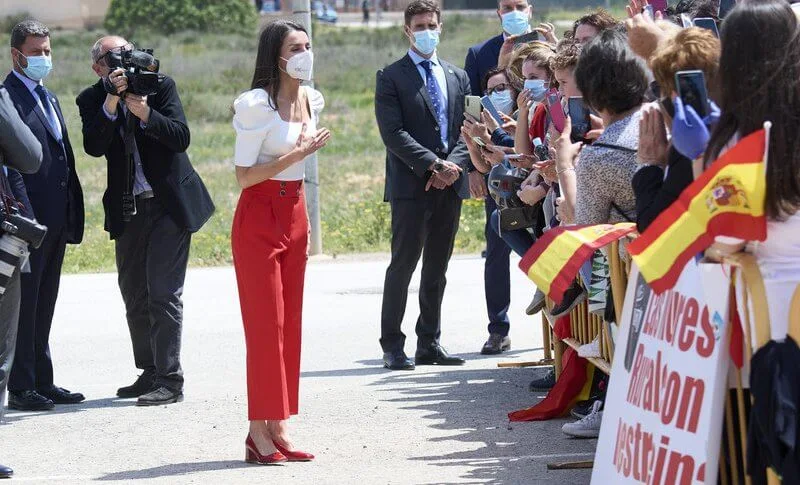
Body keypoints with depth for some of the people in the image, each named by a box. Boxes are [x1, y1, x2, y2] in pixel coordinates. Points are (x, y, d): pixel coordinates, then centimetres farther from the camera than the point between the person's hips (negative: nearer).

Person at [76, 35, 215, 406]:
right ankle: (150, 373, 24)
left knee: (164, 293, -10)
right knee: (134, 294, 12)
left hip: (169, 204, -4)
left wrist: (145, 113, -27)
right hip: (128, 210, 4)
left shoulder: (160, 85, -5)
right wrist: (111, 103, -27)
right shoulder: (92, 100, 0)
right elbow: (94, 147, -16)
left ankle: (170, 380, -9)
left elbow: (181, 137, -13)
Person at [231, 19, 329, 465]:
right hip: (258, 219, -7)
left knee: (290, 324, 6)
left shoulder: (311, 101, 9)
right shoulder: (257, 105, -15)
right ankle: (259, 432, -4)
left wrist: (306, 227, 18)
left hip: (294, 217, 7)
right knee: (265, 324, -7)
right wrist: (299, 153, -21)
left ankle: (278, 428, 11)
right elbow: (244, 176, -17)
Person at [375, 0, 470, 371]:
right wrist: (434, 165, -16)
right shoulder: (391, 77, 0)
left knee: (438, 268, 9)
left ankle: (429, 344, 14)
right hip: (411, 186, -5)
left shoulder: (457, 77, 16)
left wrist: (453, 165, -8)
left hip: (449, 185, 5)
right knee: (403, 265, -5)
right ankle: (392, 347, -2)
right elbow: (393, 133, -9)